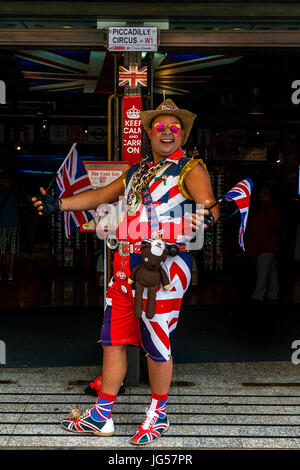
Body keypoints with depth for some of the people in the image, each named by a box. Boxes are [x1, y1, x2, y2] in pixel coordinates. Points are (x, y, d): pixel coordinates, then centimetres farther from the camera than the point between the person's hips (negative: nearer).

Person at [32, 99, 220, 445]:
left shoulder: (190, 169, -1)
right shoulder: (138, 171, 19)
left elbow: (209, 204, -18)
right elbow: (101, 196, 26)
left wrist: (206, 216, -42)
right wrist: (58, 204, 24)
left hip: (164, 267, -7)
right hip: (126, 265, 7)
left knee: (156, 346, 1)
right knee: (113, 339, 11)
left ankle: (158, 414, 24)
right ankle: (101, 416, 24)